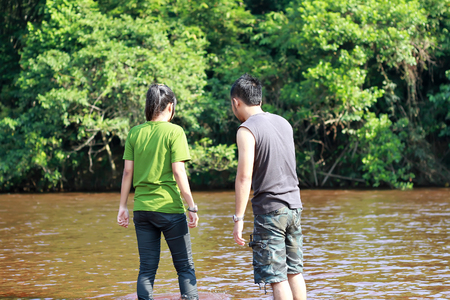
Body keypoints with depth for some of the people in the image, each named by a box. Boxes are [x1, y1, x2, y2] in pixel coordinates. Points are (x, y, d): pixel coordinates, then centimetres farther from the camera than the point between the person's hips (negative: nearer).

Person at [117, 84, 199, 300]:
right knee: (185, 266, 5)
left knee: (147, 268, 8)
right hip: (170, 208, -4)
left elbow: (128, 172, 5)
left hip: (142, 208, 4)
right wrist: (192, 207, -7)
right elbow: (178, 172, -11)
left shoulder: (134, 133, 5)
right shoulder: (174, 132, -7)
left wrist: (122, 206, 11)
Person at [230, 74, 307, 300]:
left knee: (276, 277, -4)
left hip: (269, 209, -7)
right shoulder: (283, 123, 11)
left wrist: (238, 218, -14)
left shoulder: (247, 130, -12)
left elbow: (244, 177, -17)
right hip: (294, 206, 7)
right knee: (294, 271, 14)